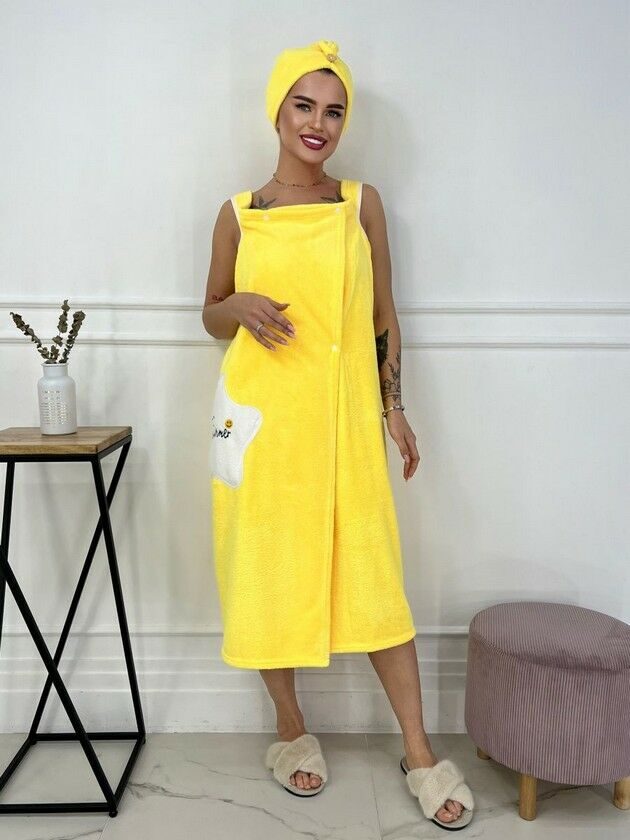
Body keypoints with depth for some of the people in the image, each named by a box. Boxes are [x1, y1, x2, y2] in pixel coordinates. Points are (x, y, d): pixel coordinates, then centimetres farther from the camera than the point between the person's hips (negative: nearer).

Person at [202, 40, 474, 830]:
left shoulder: (362, 202, 6)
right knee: (268, 569, 7)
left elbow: (383, 314, 9)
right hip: (260, 416, 1)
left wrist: (394, 406, 5)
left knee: (373, 574, 1)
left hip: (344, 414, 0)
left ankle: (418, 748, 15)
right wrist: (241, 306, -10)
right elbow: (211, 314, 13)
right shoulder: (237, 213, 6)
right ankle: (292, 729, 28)